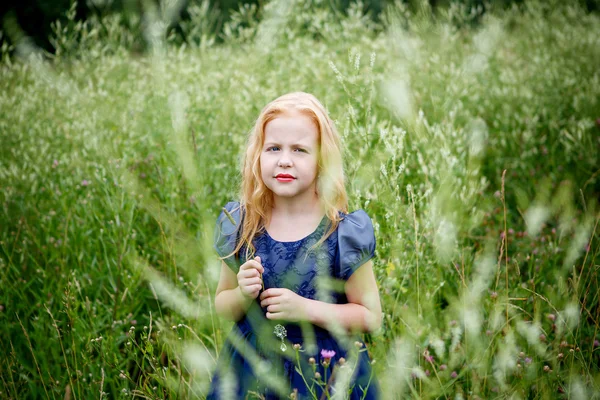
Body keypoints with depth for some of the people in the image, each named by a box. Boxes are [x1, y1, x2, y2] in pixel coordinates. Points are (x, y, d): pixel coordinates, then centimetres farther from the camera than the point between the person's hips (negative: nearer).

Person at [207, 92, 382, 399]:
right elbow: (222, 304, 7)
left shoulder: (344, 232, -12)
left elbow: (371, 317, -7)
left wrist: (305, 308, -20)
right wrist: (242, 295, -15)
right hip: (251, 373, 3)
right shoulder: (239, 226, -4)